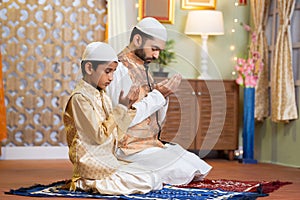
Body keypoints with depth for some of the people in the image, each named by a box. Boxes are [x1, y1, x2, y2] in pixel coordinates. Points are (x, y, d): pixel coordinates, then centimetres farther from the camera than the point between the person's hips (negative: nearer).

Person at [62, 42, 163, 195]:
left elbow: (116, 135, 12)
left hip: (107, 159, 9)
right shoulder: (80, 98, -14)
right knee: (148, 182, -14)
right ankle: (89, 183, -9)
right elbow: (100, 136, -18)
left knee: (156, 180, 5)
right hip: (91, 163, -9)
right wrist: (121, 108, -15)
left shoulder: (103, 97, 13)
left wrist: (126, 108, 1)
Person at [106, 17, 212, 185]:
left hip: (151, 143, 9)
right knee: (188, 171, -18)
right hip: (132, 149, -9)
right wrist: (158, 95, -15)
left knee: (199, 168, 2)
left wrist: (163, 95, -2)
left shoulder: (143, 69, 14)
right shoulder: (121, 69, -13)